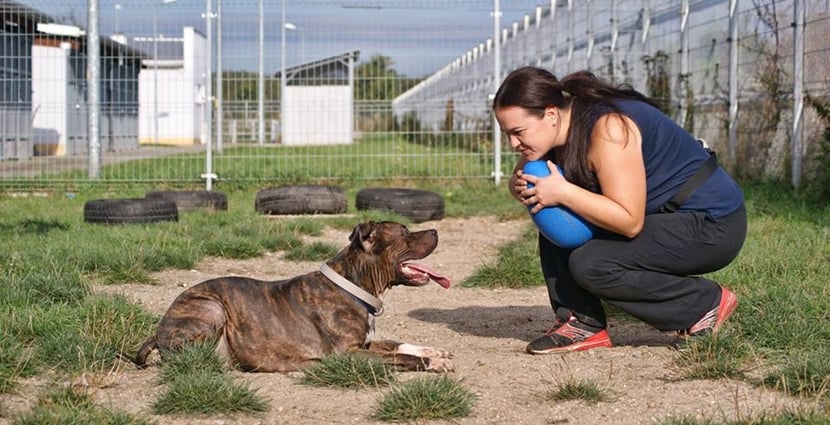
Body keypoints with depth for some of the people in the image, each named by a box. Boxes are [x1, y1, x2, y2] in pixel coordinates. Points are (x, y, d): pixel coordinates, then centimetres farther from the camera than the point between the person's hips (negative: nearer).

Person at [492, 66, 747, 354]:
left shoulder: (608, 129, -27)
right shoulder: (559, 130, -1)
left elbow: (629, 221, -31)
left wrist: (562, 193, -29)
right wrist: (518, 187, -13)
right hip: (663, 216, 9)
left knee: (590, 264, -22)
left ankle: (706, 302, -7)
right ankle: (583, 323, -1)